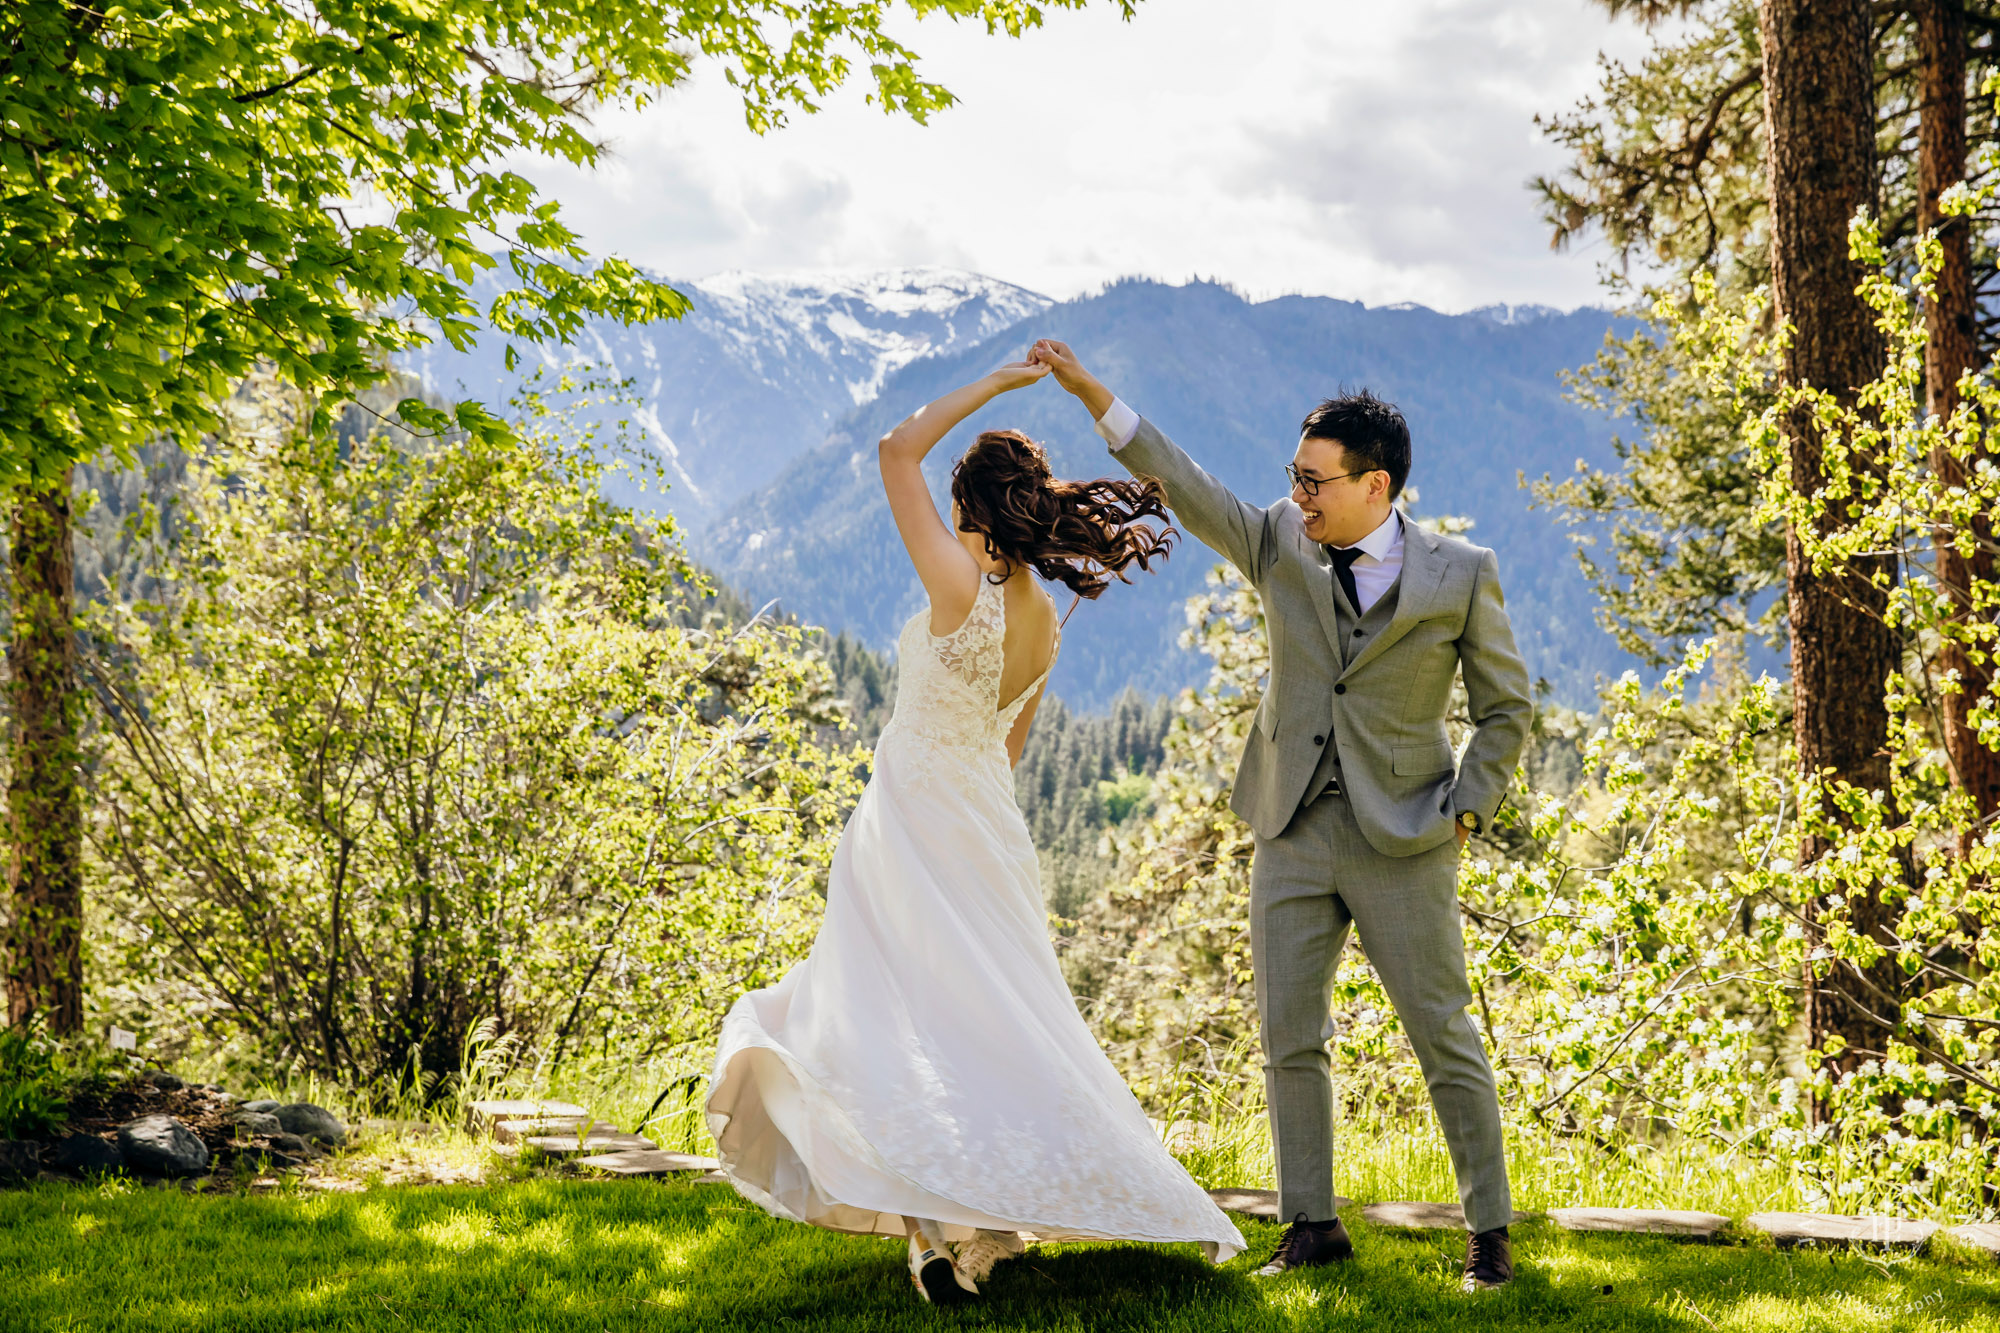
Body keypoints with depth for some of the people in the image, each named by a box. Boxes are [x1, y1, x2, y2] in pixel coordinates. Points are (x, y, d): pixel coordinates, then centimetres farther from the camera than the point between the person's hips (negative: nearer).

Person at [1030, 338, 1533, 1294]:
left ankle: (1490, 1234, 11)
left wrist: (1464, 812, -6)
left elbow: (1506, 711, 4)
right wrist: (1091, 393, -7)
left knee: (1445, 1041, 0)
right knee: (1289, 1039, 5)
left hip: (1402, 838, -3)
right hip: (1292, 831, 4)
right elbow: (1185, 486, 1)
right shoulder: (1280, 546, 5)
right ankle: (1311, 1225, 17)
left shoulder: (1460, 576, -3)